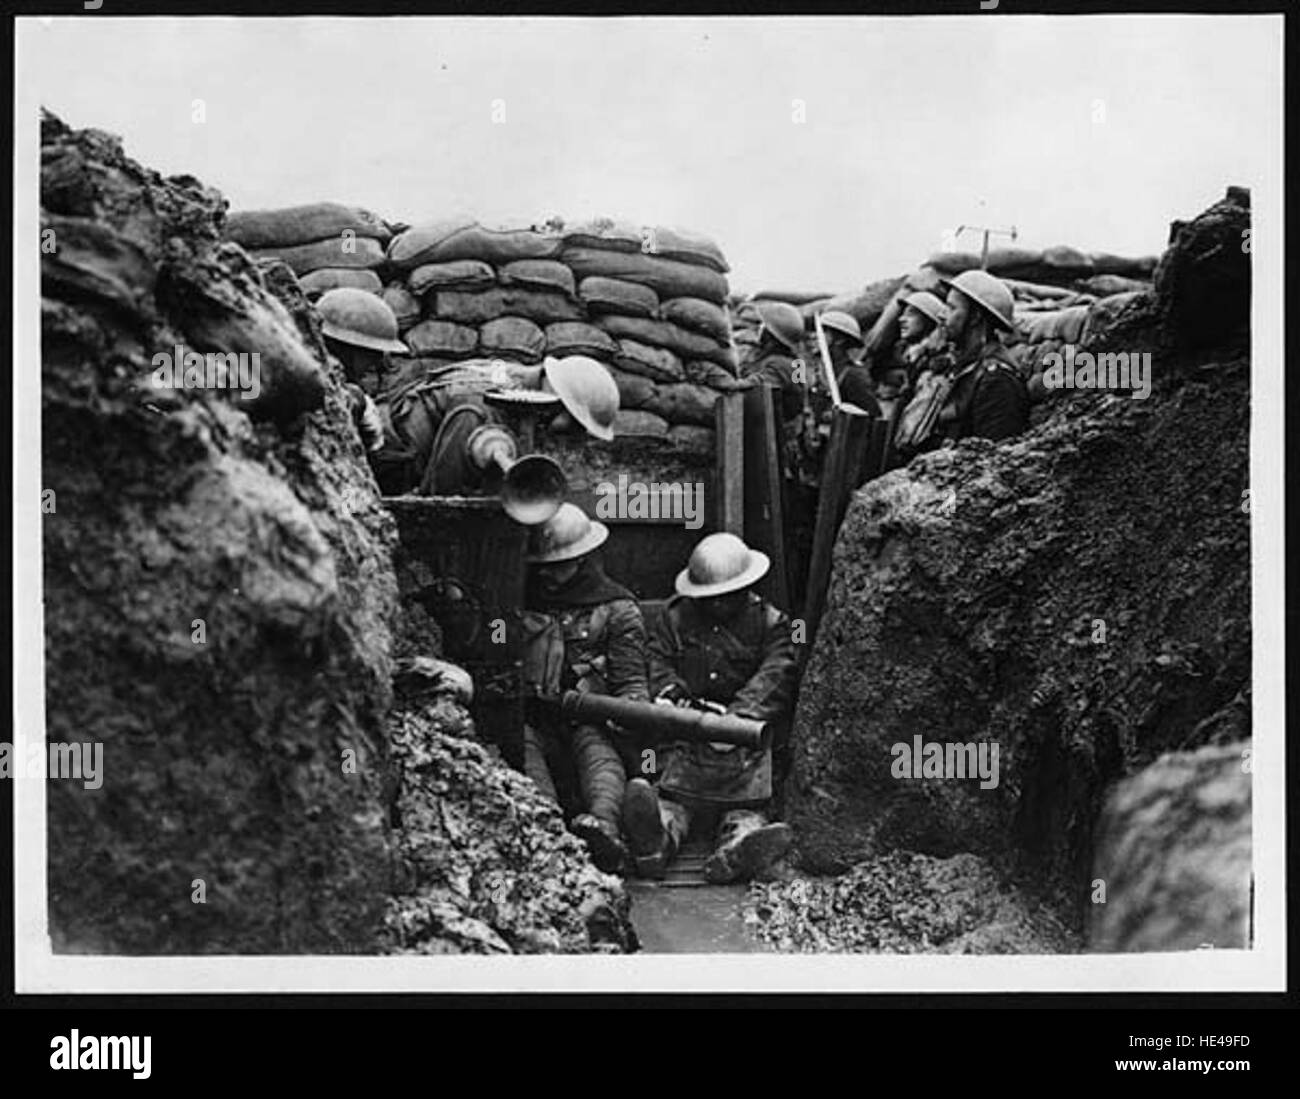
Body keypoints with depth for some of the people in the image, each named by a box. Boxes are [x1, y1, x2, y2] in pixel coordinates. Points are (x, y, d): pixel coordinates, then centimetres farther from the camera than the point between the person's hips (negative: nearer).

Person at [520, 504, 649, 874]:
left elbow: (629, 681, 7)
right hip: (534, 717, 2)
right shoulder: (522, 602, 23)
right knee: (520, 744, -33)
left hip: (592, 716, -2)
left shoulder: (617, 607, 14)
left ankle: (604, 824, -63)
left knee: (597, 746, -36)